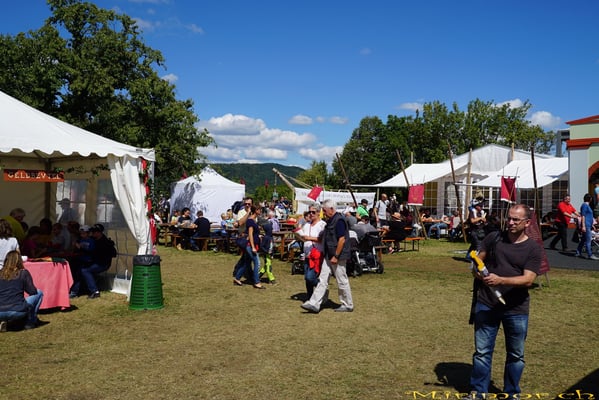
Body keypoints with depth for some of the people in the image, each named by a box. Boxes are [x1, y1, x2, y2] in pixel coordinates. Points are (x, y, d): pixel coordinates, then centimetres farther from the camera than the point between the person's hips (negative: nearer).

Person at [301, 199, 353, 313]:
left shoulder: (339, 220, -17)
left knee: (342, 281, 2)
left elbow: (342, 240, -21)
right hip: (328, 256, 10)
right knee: (322, 280, 5)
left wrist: (336, 256, -21)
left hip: (338, 257, -10)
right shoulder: (330, 220, 13)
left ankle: (348, 305, 16)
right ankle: (314, 304, 5)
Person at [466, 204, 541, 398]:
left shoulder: (533, 248, -5)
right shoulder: (494, 238, 1)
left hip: (517, 310, -1)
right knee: (482, 351, 8)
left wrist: (501, 280, -28)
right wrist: (477, 272, -13)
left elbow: (528, 279, -15)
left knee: (516, 354, 14)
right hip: (486, 305, 1)